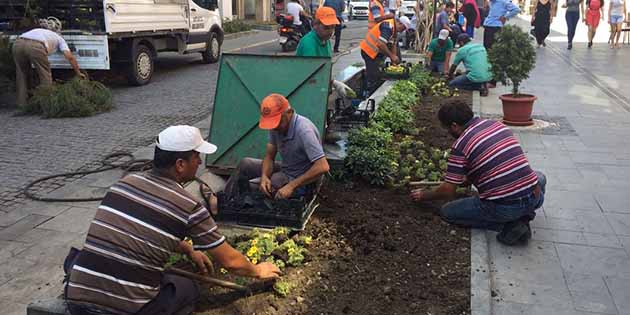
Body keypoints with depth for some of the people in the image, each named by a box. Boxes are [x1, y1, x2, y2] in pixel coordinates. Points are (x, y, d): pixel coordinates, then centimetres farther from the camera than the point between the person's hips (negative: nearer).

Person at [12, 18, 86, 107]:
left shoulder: (37, 30, 42)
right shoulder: (58, 37, 29)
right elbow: (70, 57, 16)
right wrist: (78, 73, 24)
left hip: (18, 43, 5)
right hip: (35, 46, -4)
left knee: (22, 76, 21)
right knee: (45, 78, 12)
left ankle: (21, 104, 24)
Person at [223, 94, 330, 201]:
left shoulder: (303, 130, -32)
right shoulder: (276, 127, -8)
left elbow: (323, 167, -36)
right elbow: (269, 157, 1)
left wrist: (292, 186, -34)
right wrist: (264, 176, -21)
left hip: (300, 181, -8)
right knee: (245, 164, 8)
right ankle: (226, 201, 20)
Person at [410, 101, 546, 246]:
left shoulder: (460, 146, -8)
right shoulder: (498, 124, 11)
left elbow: (447, 192, -4)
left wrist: (423, 195, 15)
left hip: (502, 208, -5)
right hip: (533, 199, 6)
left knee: (447, 212, 14)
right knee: (539, 177, 39)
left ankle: (506, 225, 1)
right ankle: (524, 216, 12)